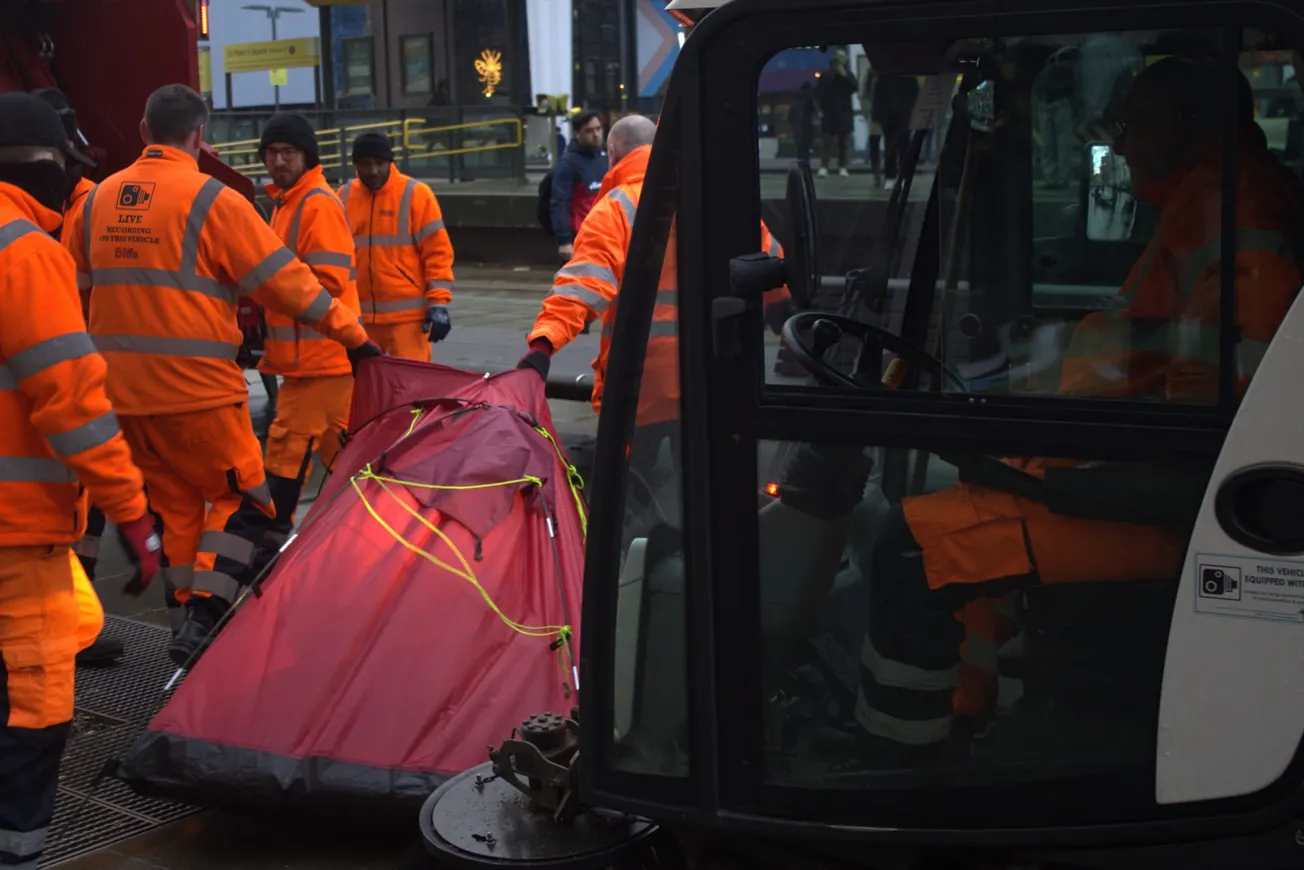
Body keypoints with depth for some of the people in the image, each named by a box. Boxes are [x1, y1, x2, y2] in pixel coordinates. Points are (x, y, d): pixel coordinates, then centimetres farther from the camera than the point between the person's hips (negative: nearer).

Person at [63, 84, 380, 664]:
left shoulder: (98, 199, 8)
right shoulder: (212, 201, -10)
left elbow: (70, 286, 17)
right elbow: (284, 281, -8)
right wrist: (354, 336, 0)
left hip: (123, 392, 6)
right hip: (197, 387, -6)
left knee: (174, 504, 19)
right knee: (241, 497, 7)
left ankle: (185, 624, 23)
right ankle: (203, 620, -6)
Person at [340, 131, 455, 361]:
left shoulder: (415, 194, -4)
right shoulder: (344, 197, 8)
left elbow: (438, 253, -4)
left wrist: (438, 304, -9)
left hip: (408, 314, -4)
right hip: (359, 316, 4)